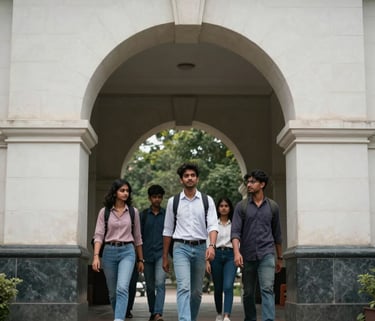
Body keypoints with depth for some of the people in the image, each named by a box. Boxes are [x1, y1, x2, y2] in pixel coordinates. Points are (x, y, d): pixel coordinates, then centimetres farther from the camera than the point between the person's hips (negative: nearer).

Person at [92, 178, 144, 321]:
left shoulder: (133, 212, 6)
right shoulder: (104, 212, 3)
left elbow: (137, 237, 12)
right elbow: (98, 235, -2)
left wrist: (140, 259, 15)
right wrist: (96, 256, -15)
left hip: (127, 251, -1)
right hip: (109, 251, 1)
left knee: (122, 288, -19)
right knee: (112, 292, 10)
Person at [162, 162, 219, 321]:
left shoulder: (207, 200, 4)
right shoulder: (173, 201, 4)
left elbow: (212, 225, -6)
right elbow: (167, 231, 10)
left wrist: (212, 245, -24)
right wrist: (165, 257, 11)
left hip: (200, 248, 2)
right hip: (181, 248, -2)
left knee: (197, 291, 11)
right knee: (184, 287, -17)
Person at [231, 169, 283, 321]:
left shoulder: (272, 206, 7)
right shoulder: (241, 206, 3)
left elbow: (277, 234, 15)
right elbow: (235, 231, -5)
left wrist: (280, 257, 18)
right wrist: (237, 252, -21)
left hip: (266, 254, -1)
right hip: (247, 256, 1)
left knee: (267, 289, -15)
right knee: (248, 293, 10)